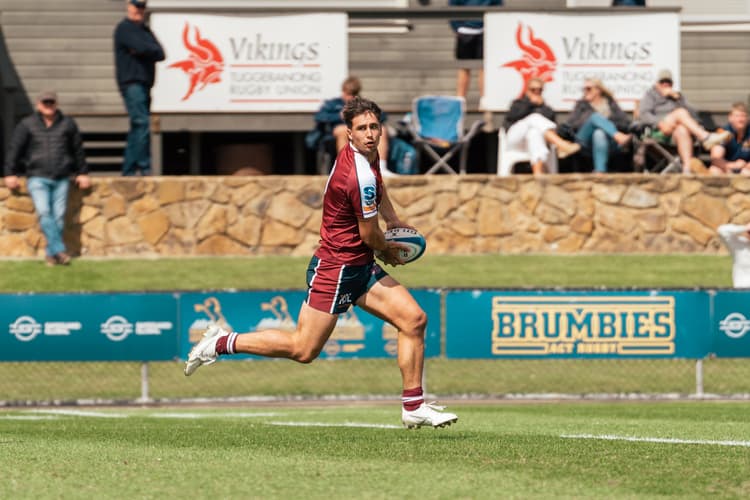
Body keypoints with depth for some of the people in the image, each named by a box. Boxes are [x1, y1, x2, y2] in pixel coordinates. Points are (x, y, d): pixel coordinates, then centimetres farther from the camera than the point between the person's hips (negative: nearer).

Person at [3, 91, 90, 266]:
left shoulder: (67, 124, 9)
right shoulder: (27, 125, 4)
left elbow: (78, 150, 17)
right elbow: (14, 149, 6)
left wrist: (82, 173, 18)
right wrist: (10, 174, 2)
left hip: (61, 179, 2)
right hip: (38, 178, -2)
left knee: (58, 216, -6)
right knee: (44, 212, -20)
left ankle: (50, 254, 1)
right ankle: (59, 250, -24)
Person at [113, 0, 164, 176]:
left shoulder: (145, 30, 22)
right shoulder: (124, 28, -2)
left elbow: (160, 54, 8)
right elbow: (141, 47, -18)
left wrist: (144, 51, -10)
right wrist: (152, 50, 2)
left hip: (144, 85, 8)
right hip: (131, 83, -8)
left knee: (137, 128, 8)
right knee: (142, 124, -16)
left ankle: (128, 171, 11)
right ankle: (144, 167, -17)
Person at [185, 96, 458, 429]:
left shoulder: (368, 154, 4)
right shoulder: (360, 177, -26)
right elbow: (369, 235, -15)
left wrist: (392, 218, 19)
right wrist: (388, 252, 6)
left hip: (360, 269, 9)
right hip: (336, 268, -9)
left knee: (414, 319, 0)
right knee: (303, 349, -3)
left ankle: (414, 407, 4)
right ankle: (221, 343, 12)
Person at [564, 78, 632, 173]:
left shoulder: (611, 104, 19)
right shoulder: (581, 104, 20)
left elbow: (625, 123, 8)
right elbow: (570, 125, 6)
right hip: (586, 142, 0)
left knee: (599, 134, -38)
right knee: (596, 116, -27)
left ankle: (600, 171, -57)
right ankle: (620, 137, -53)